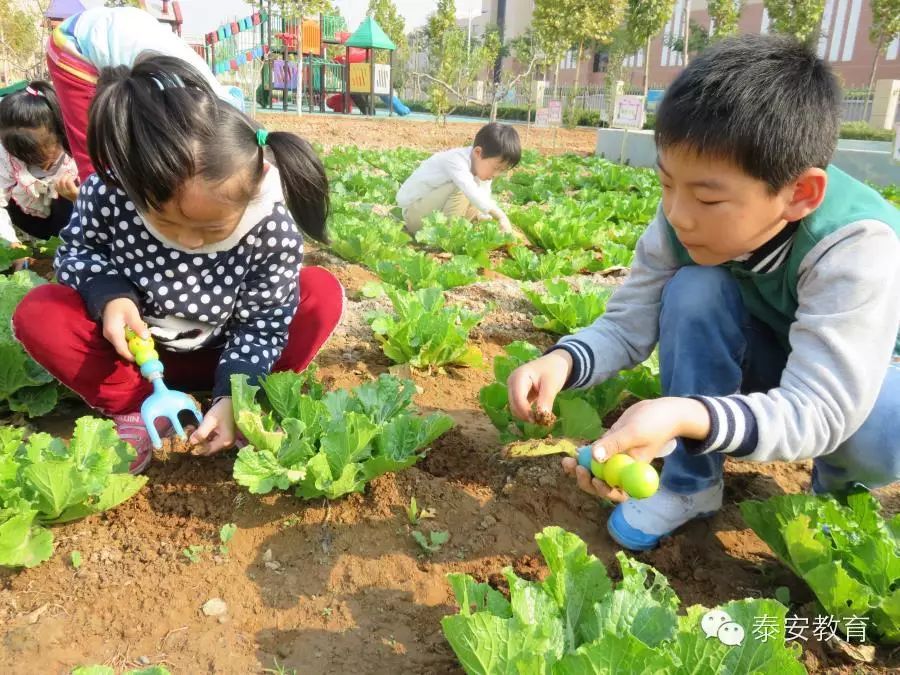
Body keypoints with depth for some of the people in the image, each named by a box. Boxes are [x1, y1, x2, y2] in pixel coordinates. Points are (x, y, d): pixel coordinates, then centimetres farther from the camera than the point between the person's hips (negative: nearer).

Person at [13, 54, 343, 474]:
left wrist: (234, 395, -32)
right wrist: (109, 296, -27)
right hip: (137, 344, 1)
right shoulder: (109, 192, -27)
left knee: (323, 293, -22)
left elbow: (265, 321, -20)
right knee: (38, 314, -23)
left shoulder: (274, 229, -30)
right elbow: (77, 248, -6)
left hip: (217, 353, -1)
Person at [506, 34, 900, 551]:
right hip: (760, 364, 3)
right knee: (693, 289, -29)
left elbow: (818, 408, -43)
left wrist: (682, 416, -61)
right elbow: (627, 325, -18)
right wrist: (563, 361, -40)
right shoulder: (686, 222, -24)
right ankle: (690, 484, -11)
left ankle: (840, 483, 2)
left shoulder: (858, 248, -37)